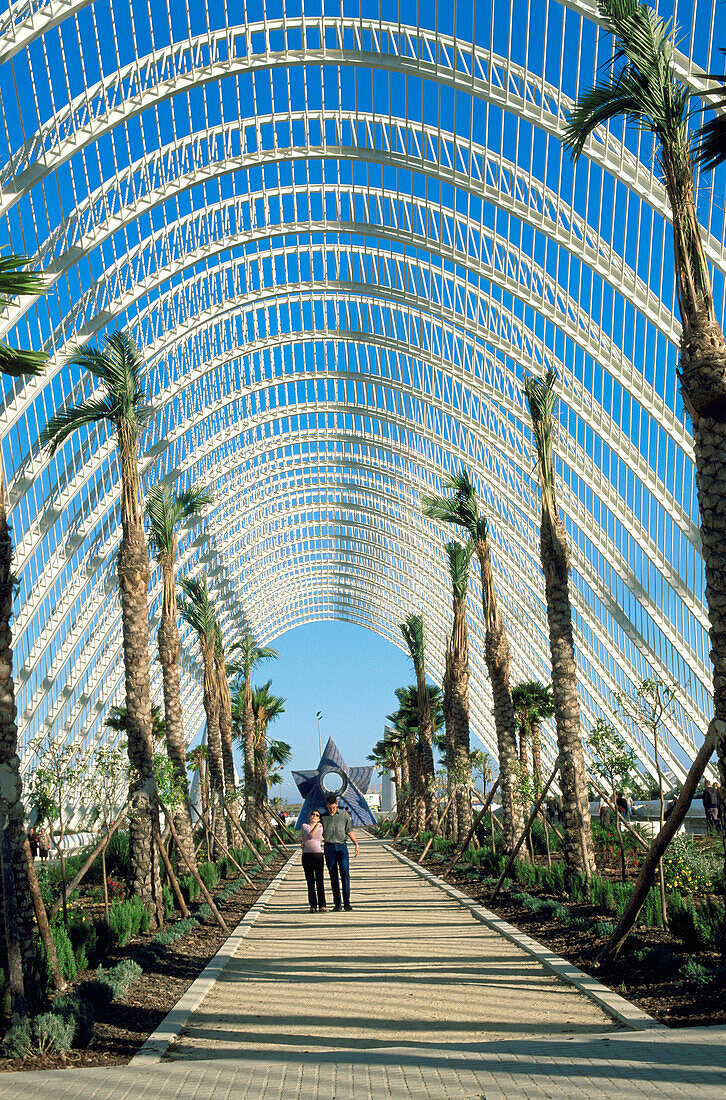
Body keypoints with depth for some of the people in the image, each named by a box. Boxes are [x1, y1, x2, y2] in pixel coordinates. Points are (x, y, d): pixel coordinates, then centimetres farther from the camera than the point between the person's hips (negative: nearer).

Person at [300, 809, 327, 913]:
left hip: (318, 855, 1)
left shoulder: (320, 828, 11)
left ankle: (322, 905, -6)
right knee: (310, 881, 1)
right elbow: (310, 836, -16)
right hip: (307, 856, -1)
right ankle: (313, 906, 5)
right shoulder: (304, 826, 2)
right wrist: (316, 826, -9)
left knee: (319, 881, -6)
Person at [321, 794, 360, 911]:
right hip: (329, 847, 1)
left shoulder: (344, 814, 6)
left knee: (345, 874, -12)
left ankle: (347, 903, -10)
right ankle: (337, 904, 7)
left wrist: (356, 845, 5)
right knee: (333, 877, 2)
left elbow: (349, 831, 11)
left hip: (342, 846, -1)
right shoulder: (323, 817, 7)